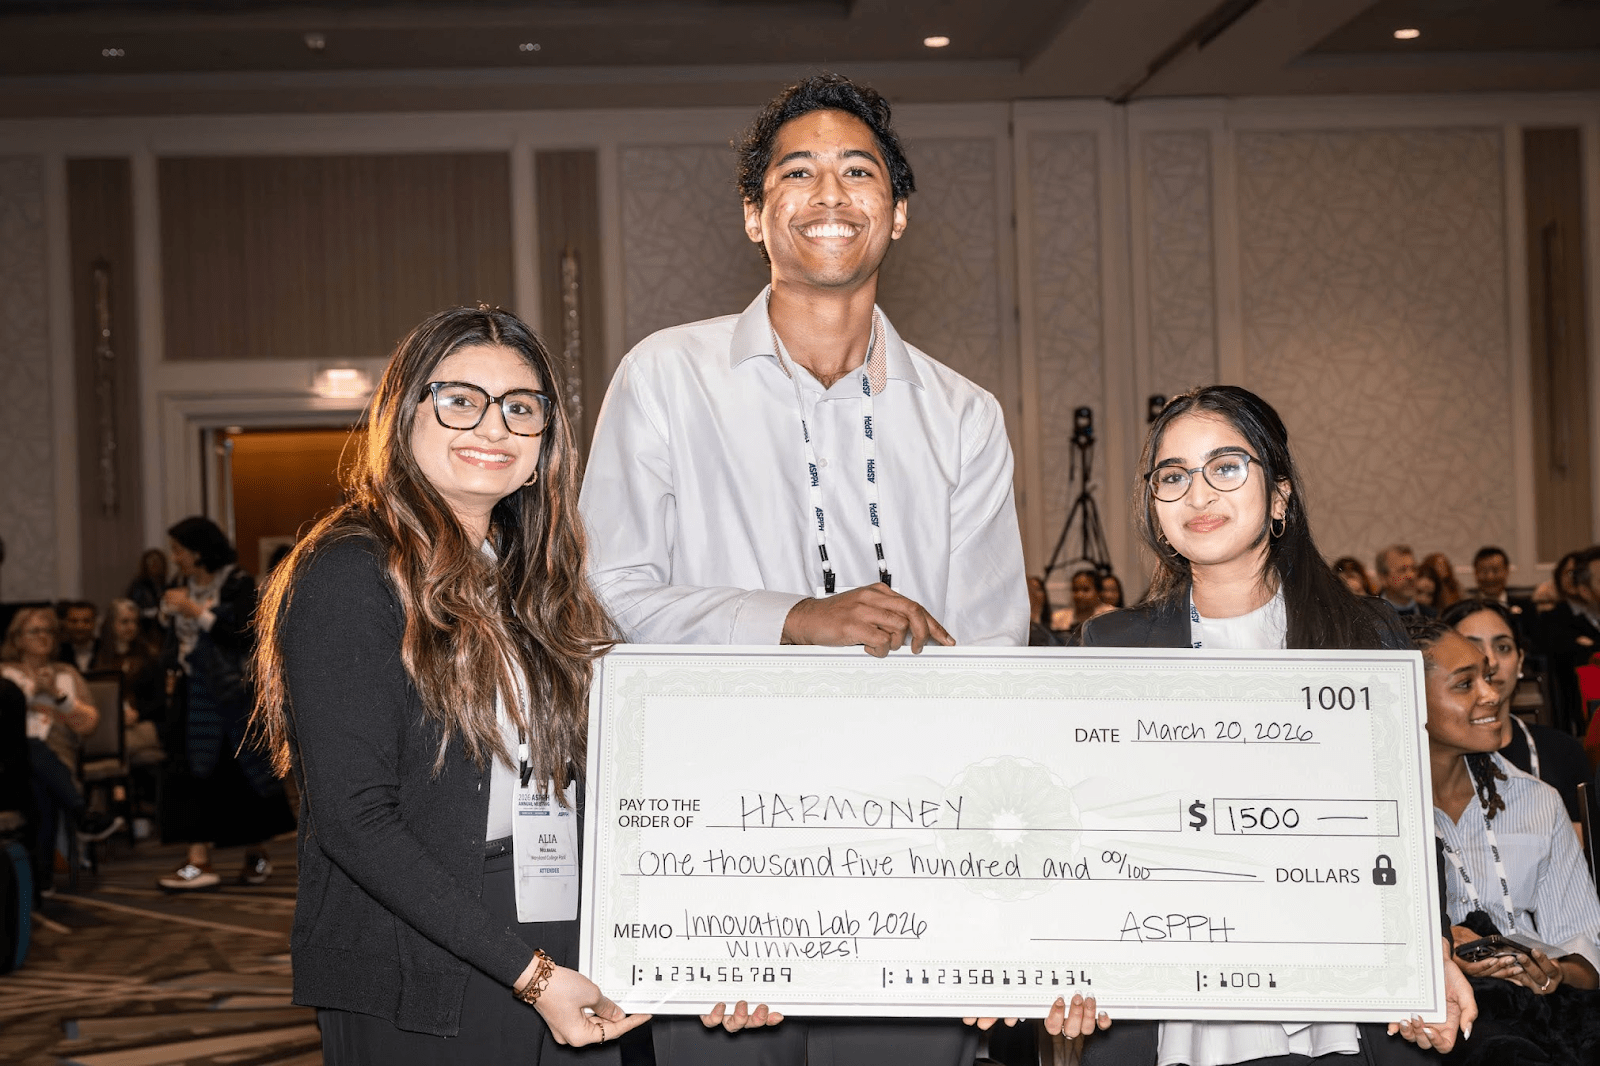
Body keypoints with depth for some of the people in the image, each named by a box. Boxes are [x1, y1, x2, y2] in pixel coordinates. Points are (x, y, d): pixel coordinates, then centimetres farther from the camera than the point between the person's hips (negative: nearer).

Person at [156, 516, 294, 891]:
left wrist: (198, 612, -19)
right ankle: (199, 861, -7)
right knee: (193, 772, -5)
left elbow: (245, 636, -20)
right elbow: (175, 640, 18)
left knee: (246, 771, 4)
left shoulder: (238, 585, -9)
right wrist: (169, 612, -1)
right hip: (196, 692, 5)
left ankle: (258, 854, 20)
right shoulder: (183, 586, 9)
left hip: (235, 693, -5)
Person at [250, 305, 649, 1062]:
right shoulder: (348, 576, -9)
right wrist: (529, 972, -19)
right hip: (419, 1000, -6)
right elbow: (353, 820, -16)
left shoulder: (533, 582, 13)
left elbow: (563, 796, 13)